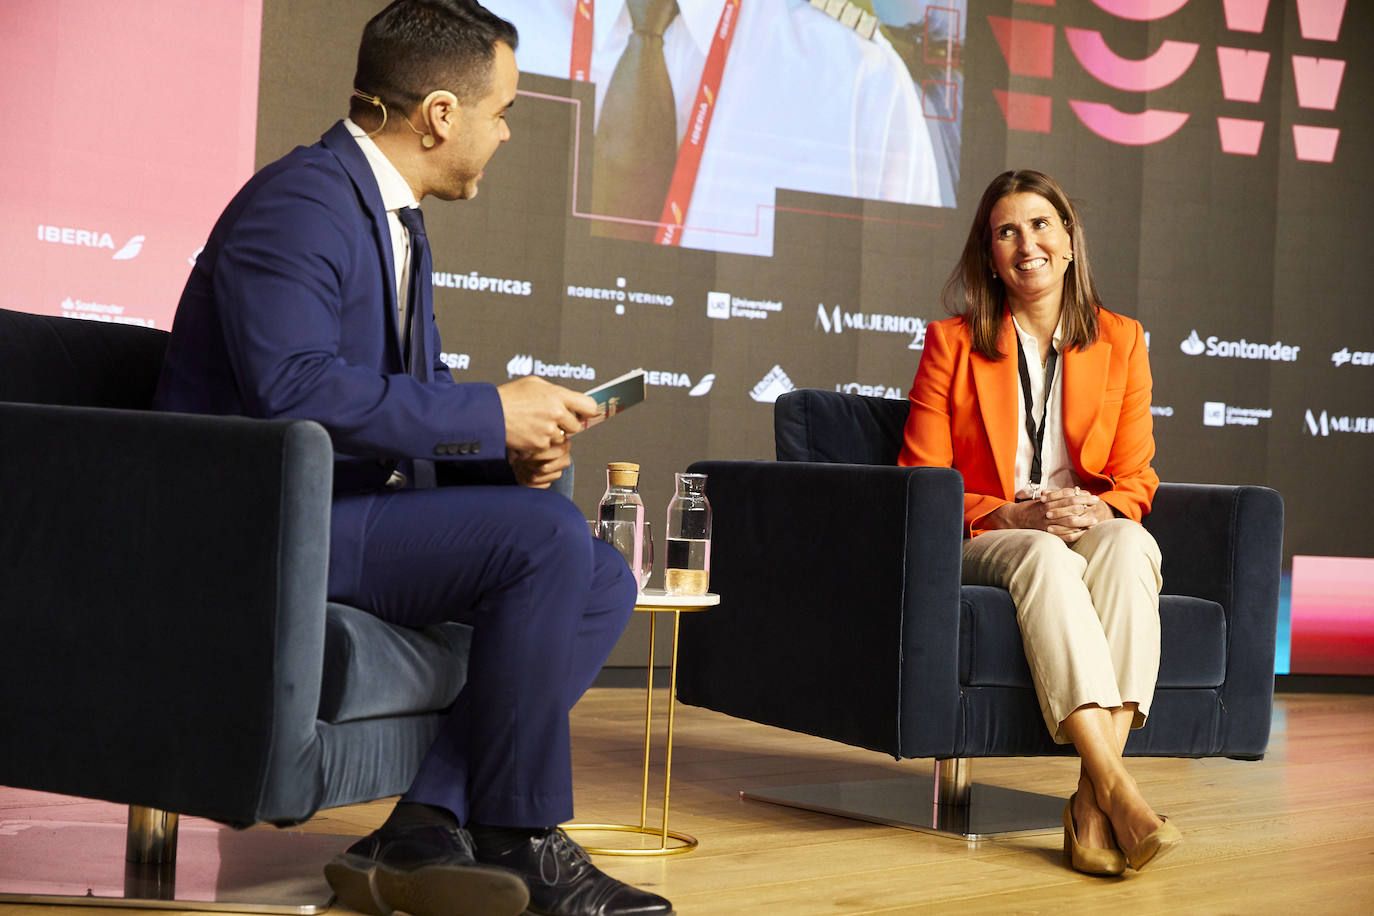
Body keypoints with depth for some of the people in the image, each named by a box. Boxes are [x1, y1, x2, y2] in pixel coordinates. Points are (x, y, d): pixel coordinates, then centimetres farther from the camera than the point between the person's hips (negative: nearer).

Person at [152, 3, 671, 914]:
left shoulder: (398, 221, 17)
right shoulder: (302, 202, -15)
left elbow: (421, 392, 19)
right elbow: (291, 387, -29)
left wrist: (519, 441, -3)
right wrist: (491, 414, -23)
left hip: (354, 513, 10)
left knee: (604, 581, -2)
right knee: (546, 533, -25)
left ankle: (427, 829, -12)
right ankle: (517, 839, -11)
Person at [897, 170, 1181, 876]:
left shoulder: (1121, 341, 13)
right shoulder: (952, 343, 7)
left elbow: (1135, 480, 11)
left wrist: (1098, 510, -14)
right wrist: (1011, 515, -15)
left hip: (1095, 534, 2)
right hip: (980, 546, -2)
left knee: (1130, 544, -35)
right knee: (1046, 556, -37)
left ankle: (1091, 804, -43)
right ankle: (1119, 791, -49)